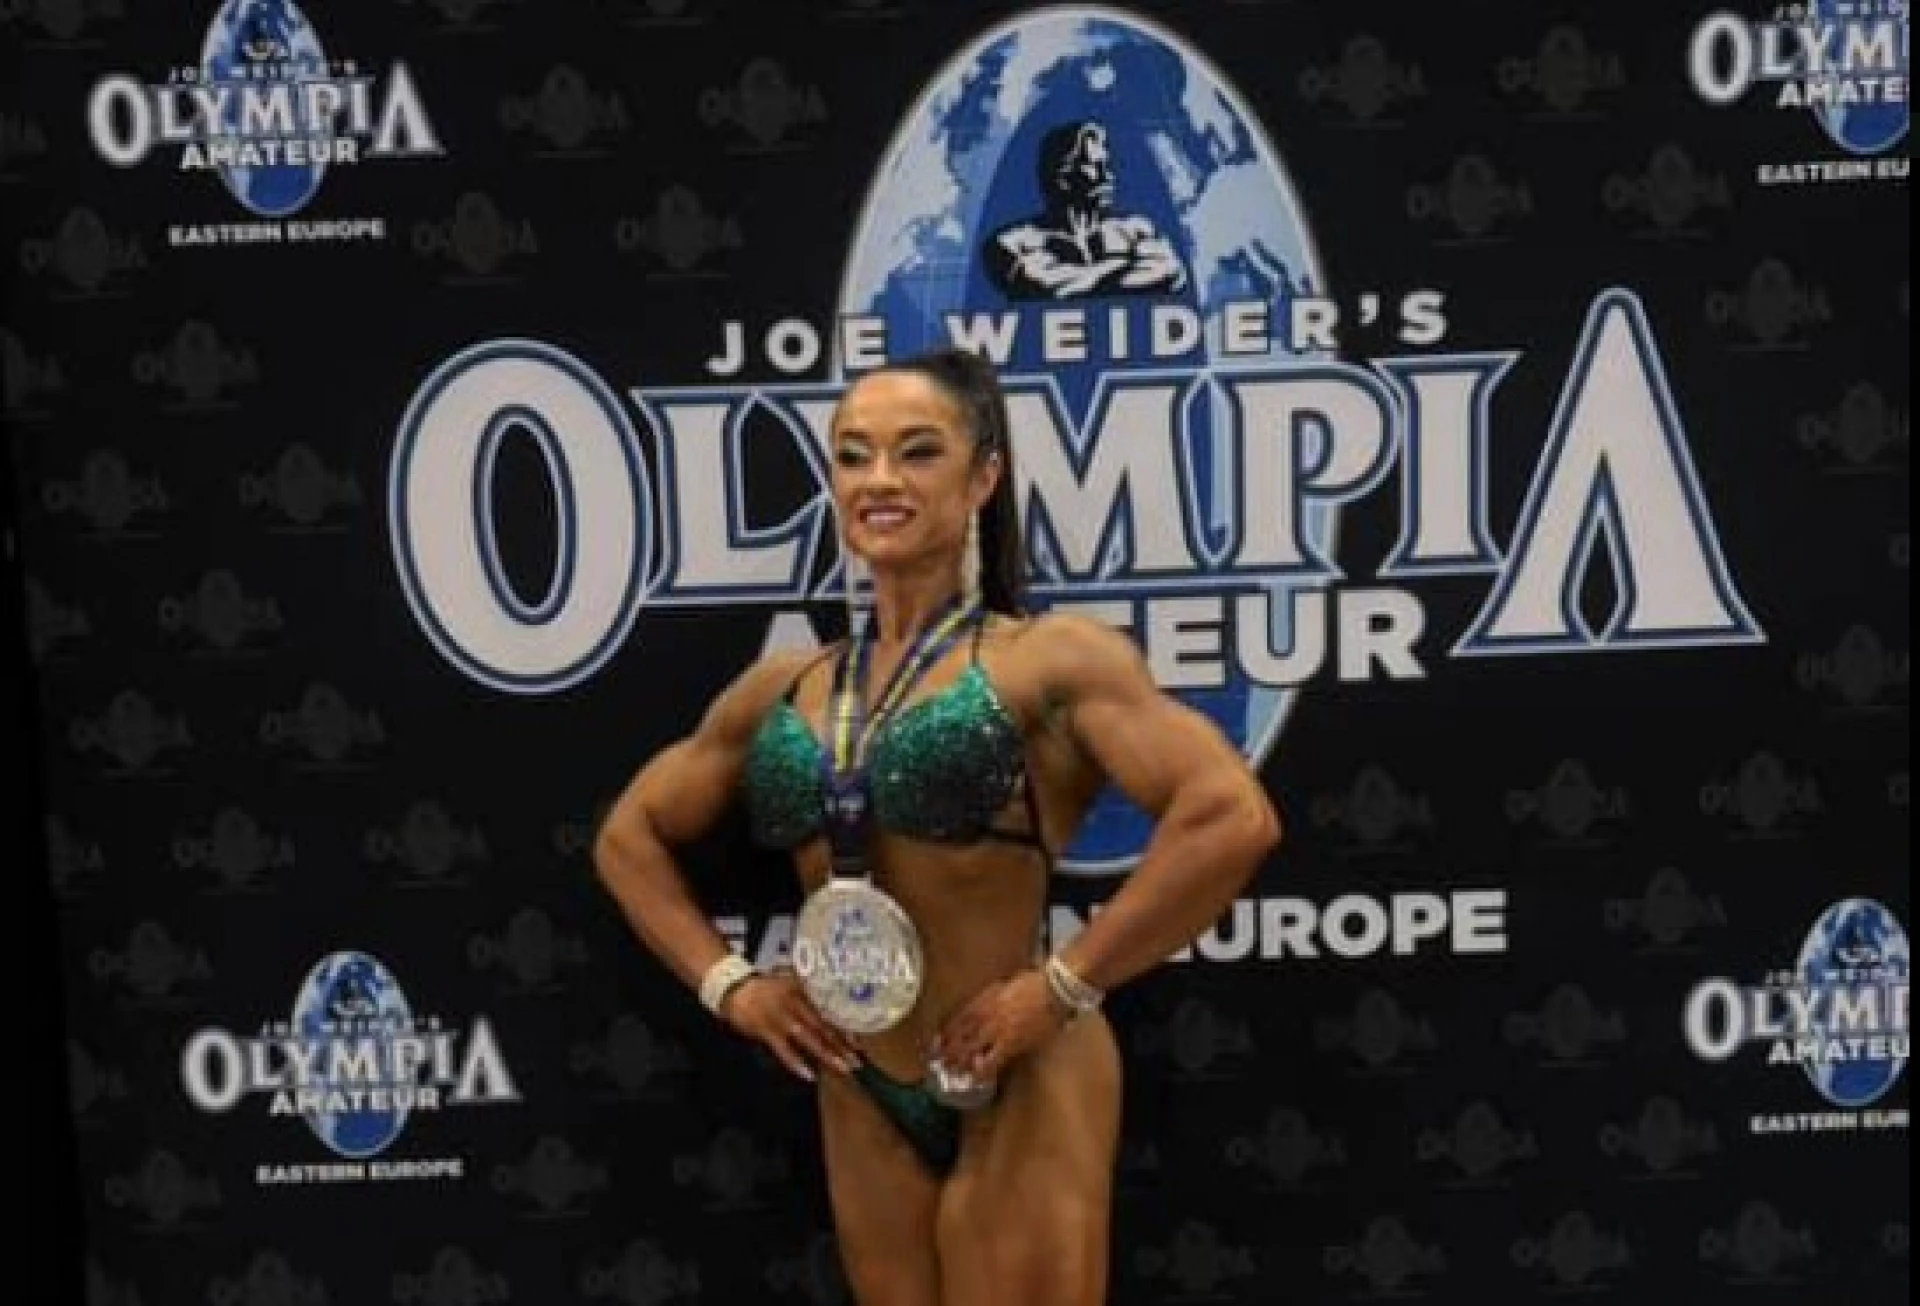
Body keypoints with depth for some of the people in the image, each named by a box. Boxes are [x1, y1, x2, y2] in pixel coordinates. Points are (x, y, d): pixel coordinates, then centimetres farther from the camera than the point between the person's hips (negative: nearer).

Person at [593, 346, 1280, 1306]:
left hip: (1018, 1091, -5)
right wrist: (726, 982, 4)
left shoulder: (1049, 657, -11)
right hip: (862, 1099, 5)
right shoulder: (783, 688, 5)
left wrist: (1065, 986, -19)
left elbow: (1233, 818, -23)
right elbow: (630, 834, 17)